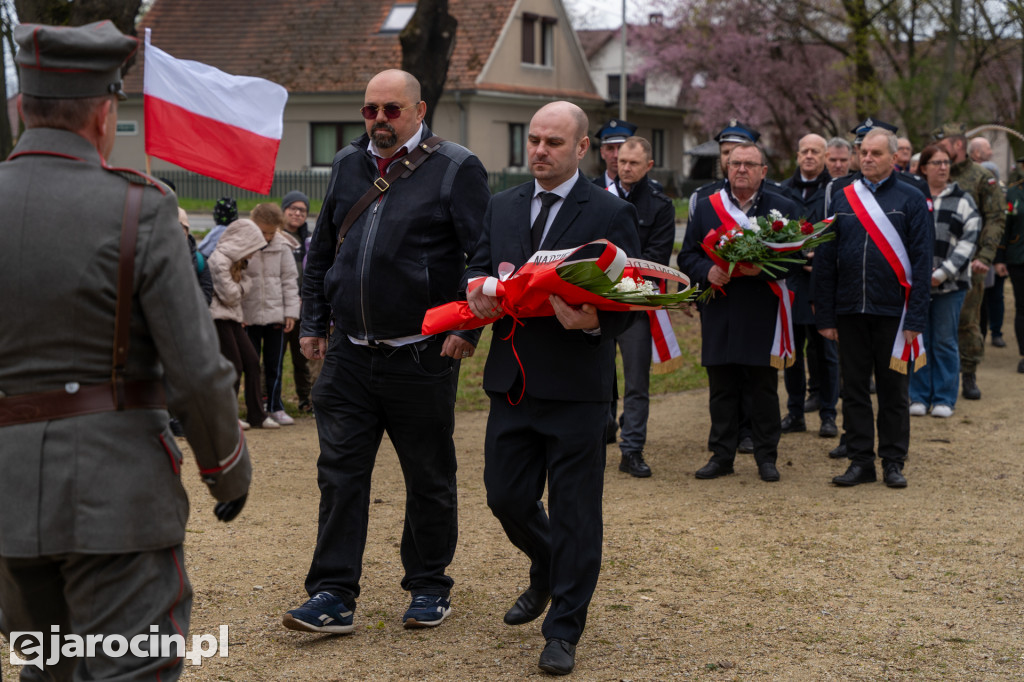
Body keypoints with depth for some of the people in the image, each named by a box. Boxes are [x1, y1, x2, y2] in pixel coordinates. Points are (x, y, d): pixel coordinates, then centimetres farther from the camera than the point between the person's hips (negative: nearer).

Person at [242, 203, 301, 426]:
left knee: (274, 365, 8)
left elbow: (290, 281, 5)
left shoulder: (282, 247, 0)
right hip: (249, 315, -1)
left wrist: (291, 312, 0)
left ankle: (275, 407, 19)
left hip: (275, 315, 1)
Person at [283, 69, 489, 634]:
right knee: (340, 473, 2)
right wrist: (313, 323, 14)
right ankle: (334, 596, 8)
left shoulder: (455, 169, -4)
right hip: (349, 356, 4)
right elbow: (320, 252, 19)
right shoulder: (347, 165, 12)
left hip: (422, 359, -4)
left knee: (429, 480, 9)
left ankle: (428, 587, 24)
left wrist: (468, 328, -13)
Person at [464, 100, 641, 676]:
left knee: (574, 510, 2)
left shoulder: (611, 214, -4)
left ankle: (564, 632, 13)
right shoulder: (503, 207, 12)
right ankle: (548, 571, 43)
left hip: (576, 388, -5)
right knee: (506, 496, 12)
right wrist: (478, 286, -7)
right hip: (513, 383, 5)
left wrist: (594, 320, -27)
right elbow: (479, 265, 17)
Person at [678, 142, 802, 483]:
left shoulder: (783, 208, 4)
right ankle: (722, 454, 16)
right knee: (721, 388, 7)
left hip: (762, 316, -2)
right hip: (719, 313, 2)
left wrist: (763, 269, -18)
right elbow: (687, 256, 8)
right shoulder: (705, 207, 10)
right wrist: (707, 272, -12)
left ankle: (766, 456, 13)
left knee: (763, 388, 3)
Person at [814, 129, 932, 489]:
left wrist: (915, 319, -9)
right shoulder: (842, 199, 7)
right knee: (854, 389, 6)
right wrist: (825, 316, 2)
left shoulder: (911, 200, 0)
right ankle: (860, 460, 15)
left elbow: (922, 261, -3)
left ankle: (893, 462, 15)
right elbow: (824, 260, 8)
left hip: (892, 311, -2)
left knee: (893, 390, 6)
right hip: (850, 311, 3)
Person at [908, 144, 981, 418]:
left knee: (945, 342, 2)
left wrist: (943, 273, -10)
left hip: (949, 283, 0)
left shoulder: (963, 200, 7)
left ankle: (945, 399, 10)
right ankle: (920, 397, 14)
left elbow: (969, 240, -1)